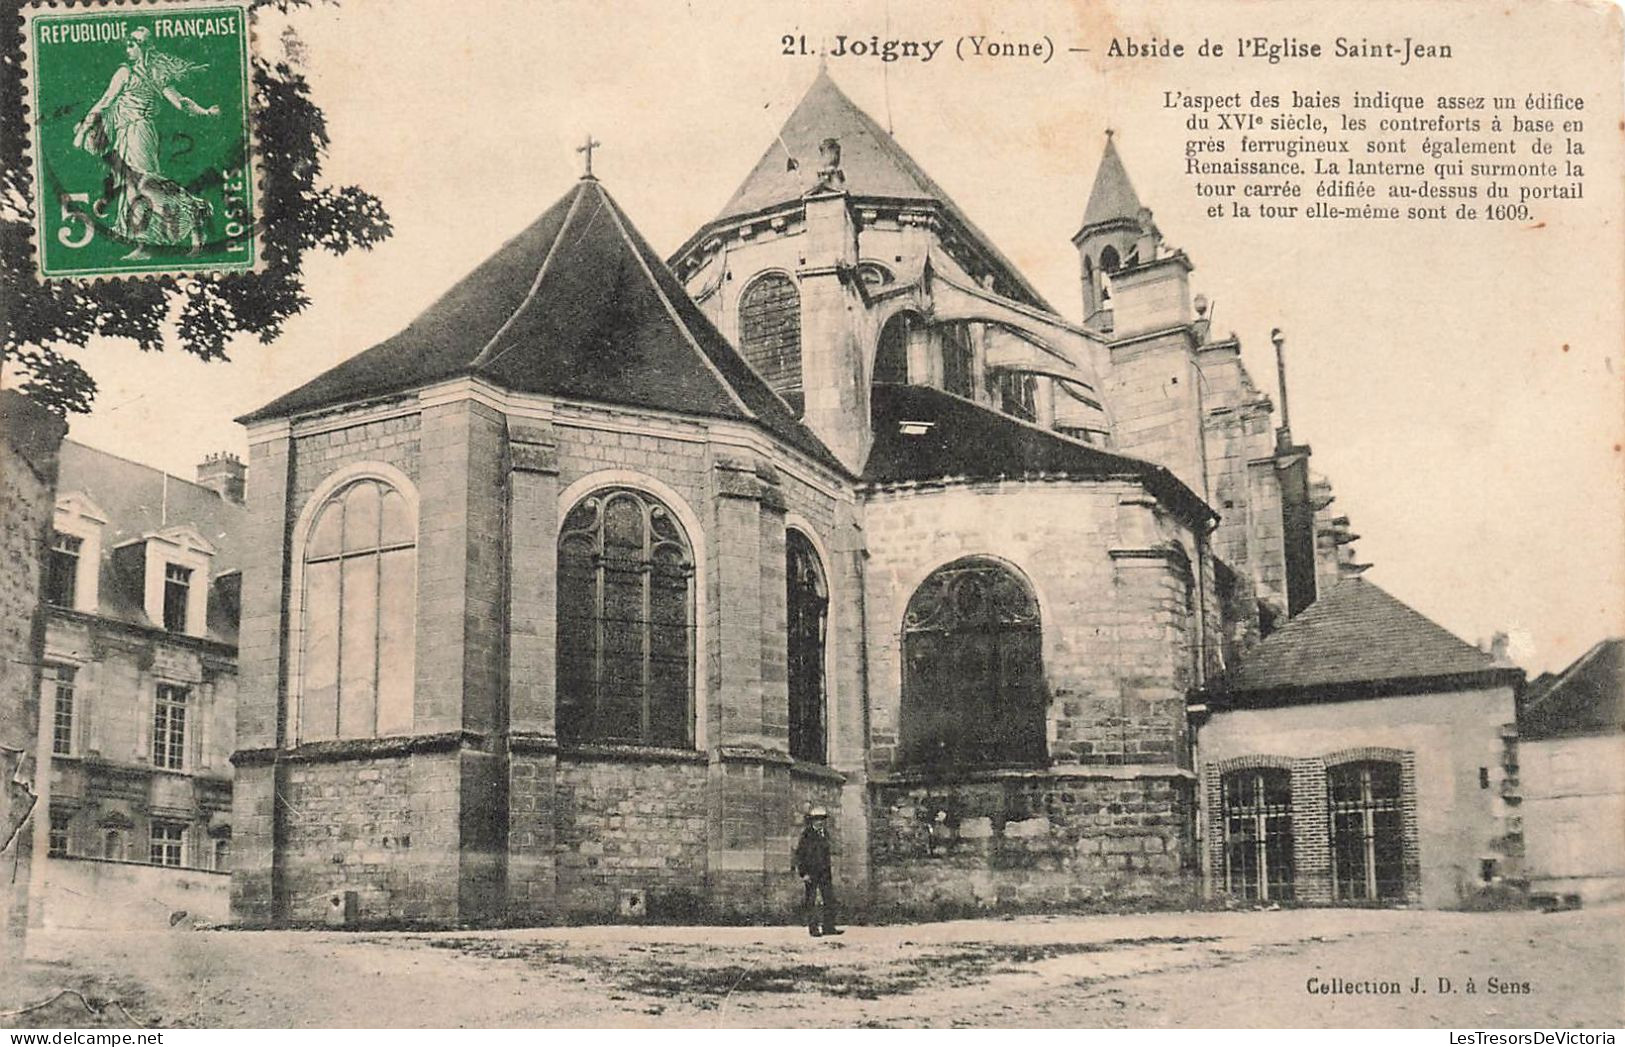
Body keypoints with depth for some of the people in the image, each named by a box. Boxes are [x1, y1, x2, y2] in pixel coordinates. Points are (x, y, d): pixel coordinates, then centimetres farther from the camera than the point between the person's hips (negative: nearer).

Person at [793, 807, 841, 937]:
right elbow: (799, 854, -10)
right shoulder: (806, 835, -9)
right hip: (810, 872, -6)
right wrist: (803, 873, -15)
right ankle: (813, 928, 5)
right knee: (812, 901, 0)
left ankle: (828, 927, 8)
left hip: (824, 872, 6)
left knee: (829, 899, 3)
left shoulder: (824, 834, 11)